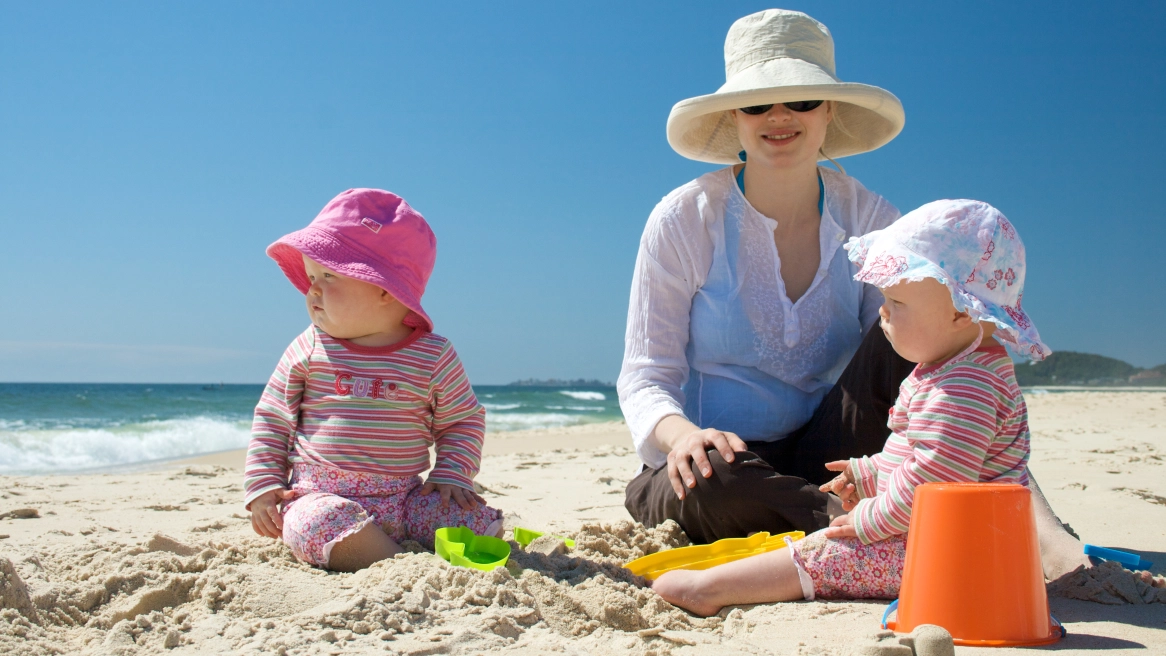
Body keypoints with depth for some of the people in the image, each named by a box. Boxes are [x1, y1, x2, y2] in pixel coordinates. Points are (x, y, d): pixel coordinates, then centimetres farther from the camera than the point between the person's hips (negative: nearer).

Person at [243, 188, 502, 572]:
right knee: (318, 522, -36)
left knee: (479, 519, -18)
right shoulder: (309, 350, 3)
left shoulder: (434, 356, 1)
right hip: (323, 497, -1)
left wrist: (451, 474, -2)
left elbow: (463, 420, 13)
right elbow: (272, 419, 10)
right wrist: (264, 485, 2)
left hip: (405, 499, 2)